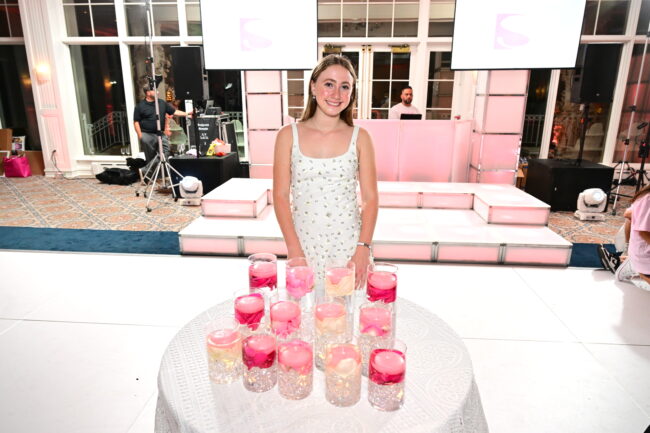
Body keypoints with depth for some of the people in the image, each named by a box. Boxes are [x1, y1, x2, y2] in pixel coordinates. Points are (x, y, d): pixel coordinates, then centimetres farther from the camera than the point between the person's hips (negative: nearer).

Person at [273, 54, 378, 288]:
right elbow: (281, 196, -2)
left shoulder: (360, 137, 1)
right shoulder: (288, 135, -1)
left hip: (349, 242, 0)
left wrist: (364, 248, -9)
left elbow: (371, 198, 0)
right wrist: (293, 249, -8)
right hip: (304, 242, 0)